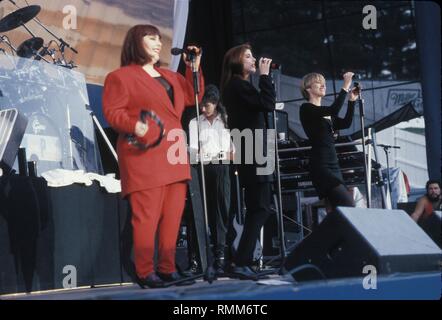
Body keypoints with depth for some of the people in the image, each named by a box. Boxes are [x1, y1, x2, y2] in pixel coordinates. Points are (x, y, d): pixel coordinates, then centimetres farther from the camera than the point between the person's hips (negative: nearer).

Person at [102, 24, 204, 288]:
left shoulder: (170, 77, 24)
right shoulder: (121, 76, -1)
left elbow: (192, 98, 24)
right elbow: (112, 111, -8)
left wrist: (194, 68, 15)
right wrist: (134, 125, -26)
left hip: (174, 157, 8)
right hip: (145, 158, -8)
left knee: (173, 217, 6)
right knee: (147, 217, -9)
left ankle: (168, 269, 12)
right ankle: (145, 273, -4)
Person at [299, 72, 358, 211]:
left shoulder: (326, 113, 21)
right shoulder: (306, 109, -5)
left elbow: (346, 123, 12)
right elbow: (334, 110, -20)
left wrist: (352, 100, 6)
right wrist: (345, 87, -17)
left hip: (333, 164, 9)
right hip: (320, 165, -9)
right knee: (348, 205, -18)